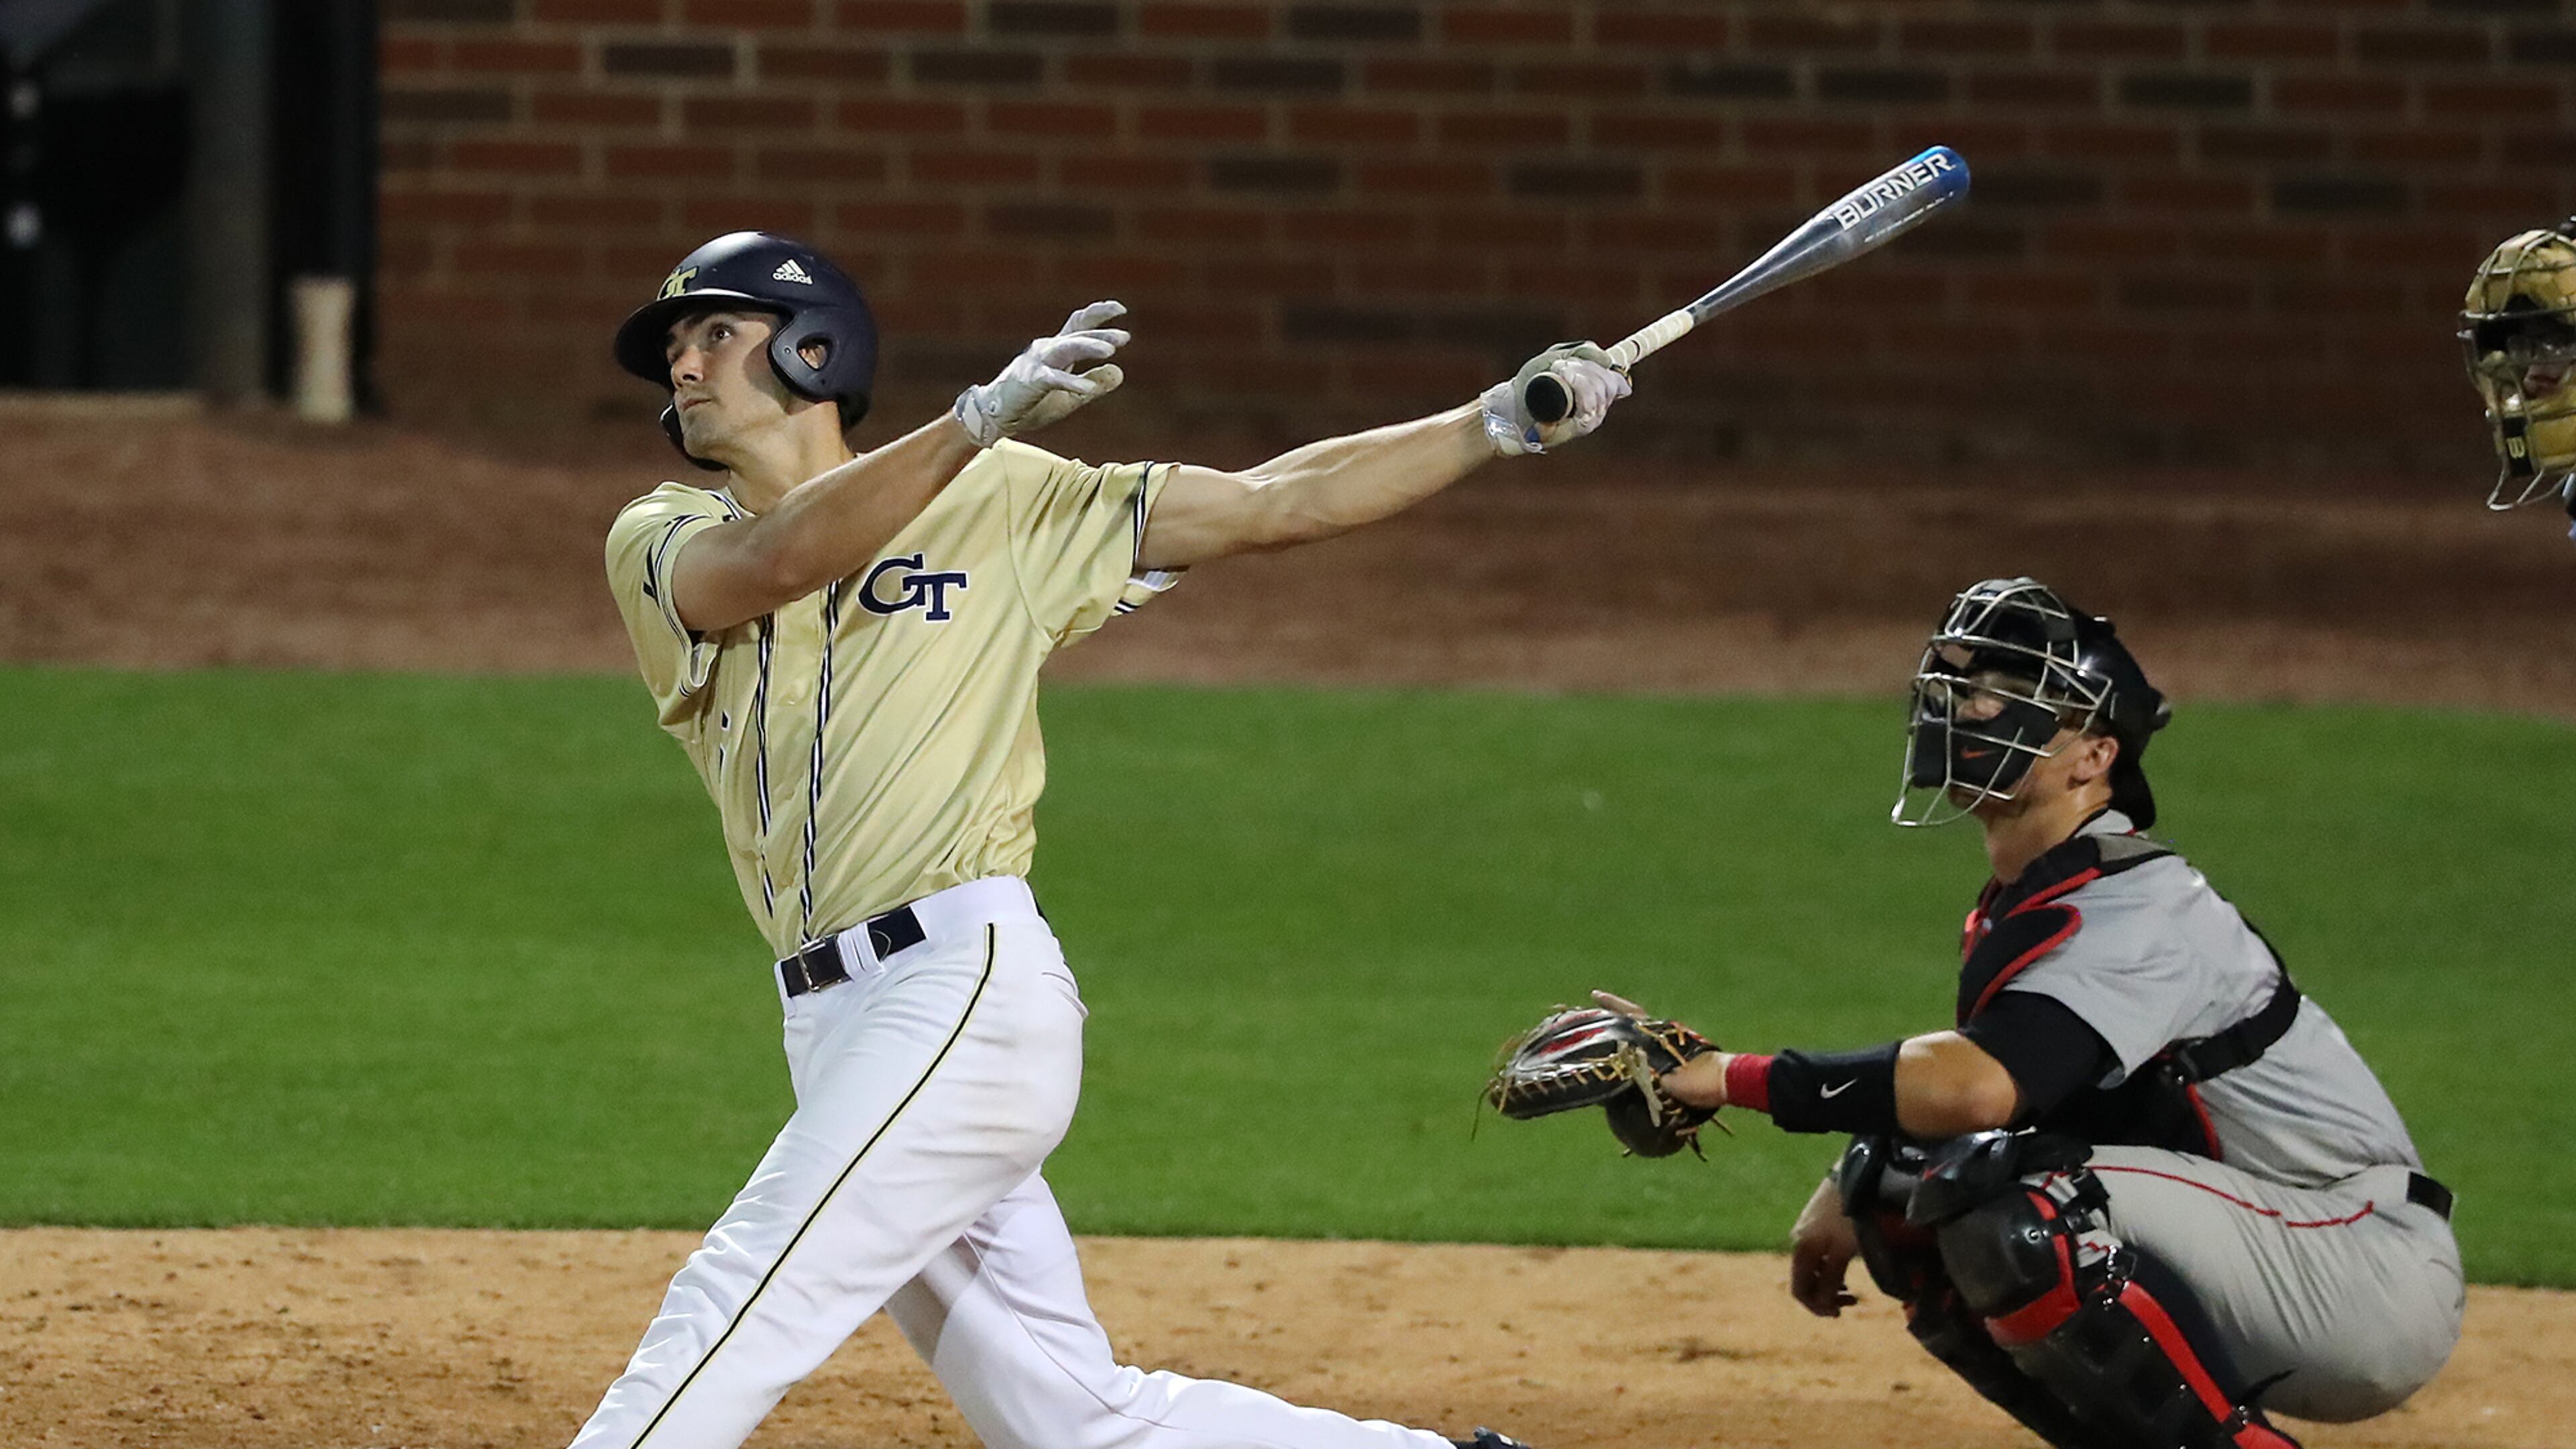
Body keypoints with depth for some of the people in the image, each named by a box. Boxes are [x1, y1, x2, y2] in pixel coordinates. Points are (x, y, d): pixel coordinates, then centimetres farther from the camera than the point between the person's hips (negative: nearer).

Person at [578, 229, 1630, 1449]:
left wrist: (1504, 422, -1)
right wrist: (977, 420, -24)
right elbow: (766, 568, -12)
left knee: (736, 1311, -17)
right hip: (836, 1028, 5)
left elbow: (1278, 505, 8)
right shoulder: (660, 544, 11)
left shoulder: (999, 505, 7)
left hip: (971, 983, -5)